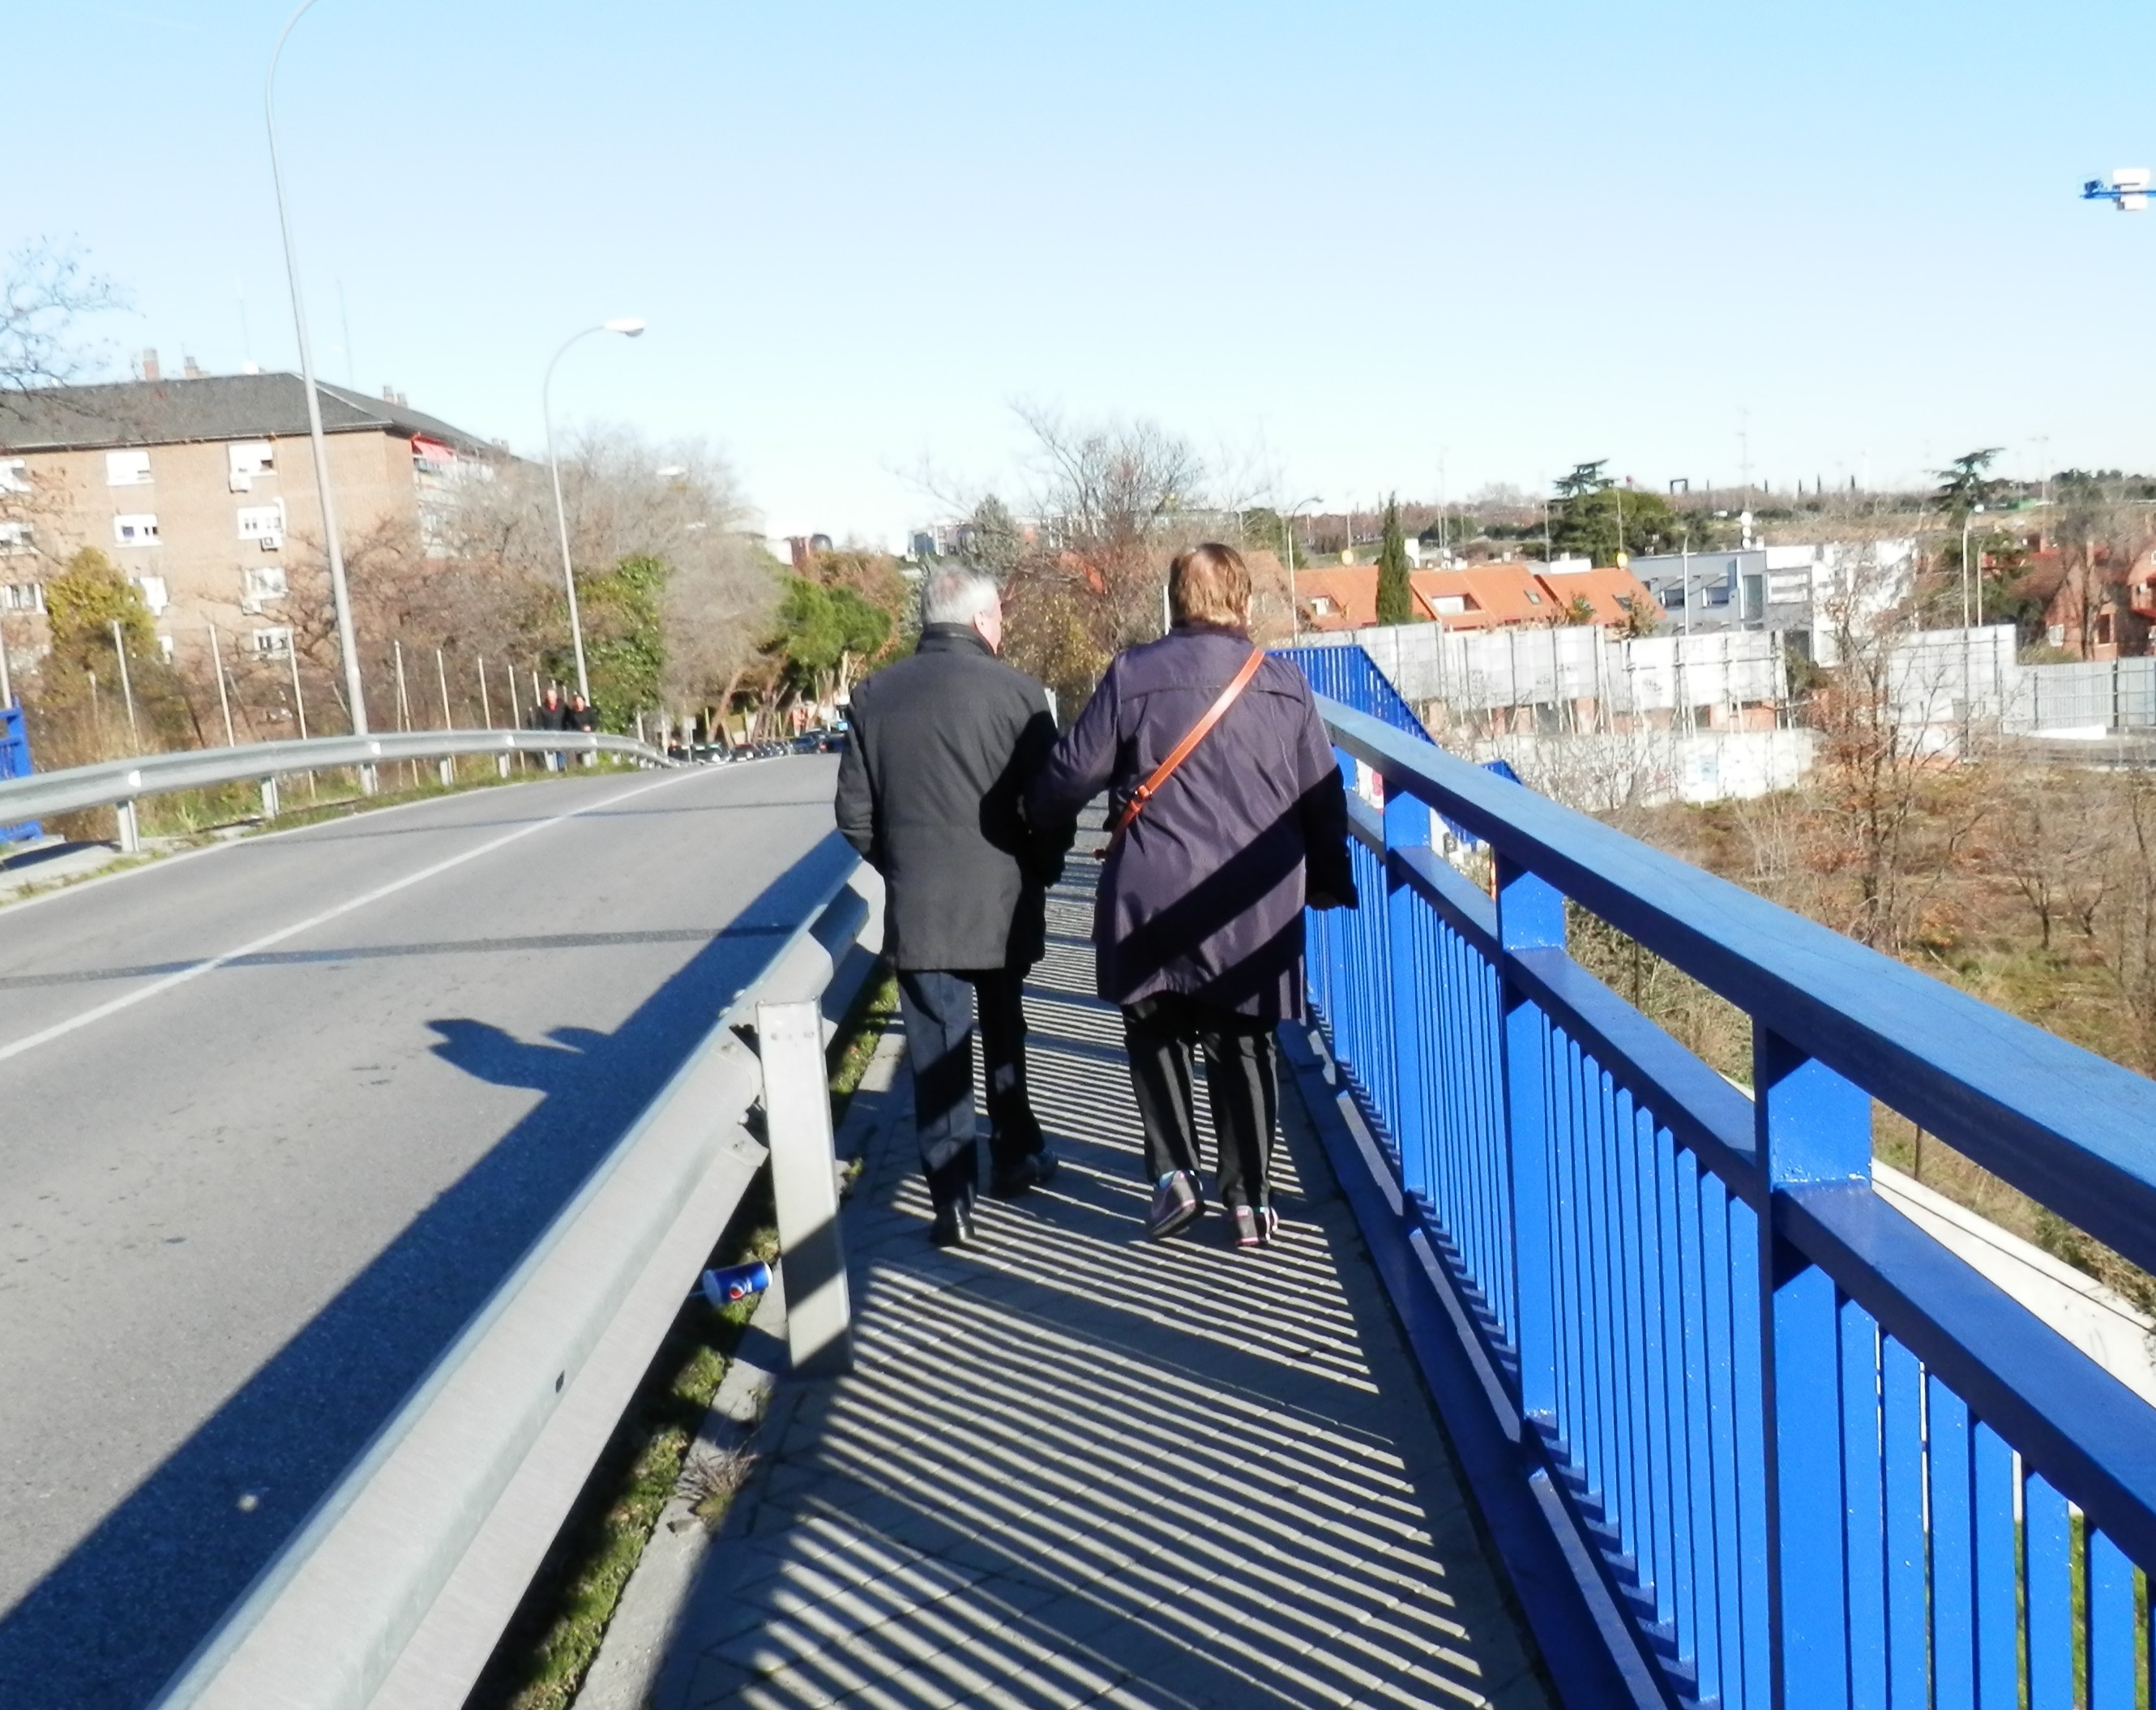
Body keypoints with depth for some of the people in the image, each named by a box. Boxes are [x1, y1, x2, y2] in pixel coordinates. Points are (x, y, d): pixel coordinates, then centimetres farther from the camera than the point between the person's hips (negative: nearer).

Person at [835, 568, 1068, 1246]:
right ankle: (1014, 1155, 34)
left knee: (938, 1052, 4)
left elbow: (855, 813, 3)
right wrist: (1042, 871, 11)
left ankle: (952, 1200, 3)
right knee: (1003, 1034, 20)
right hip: (1002, 901, -1)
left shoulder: (874, 694, 1)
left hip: (917, 906, 1)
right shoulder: (1015, 690, -9)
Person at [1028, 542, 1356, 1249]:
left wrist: (1042, 817, 19)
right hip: (1255, 906, 2)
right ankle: (1248, 1199, 15)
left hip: (1153, 899, -2)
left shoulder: (1133, 675, -4)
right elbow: (1323, 798, 7)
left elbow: (1072, 773, -2)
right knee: (1244, 1045, 13)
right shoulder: (1285, 684, 3)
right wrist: (1329, 883, 20)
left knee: (1156, 1032, 18)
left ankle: (1173, 1174, 10)